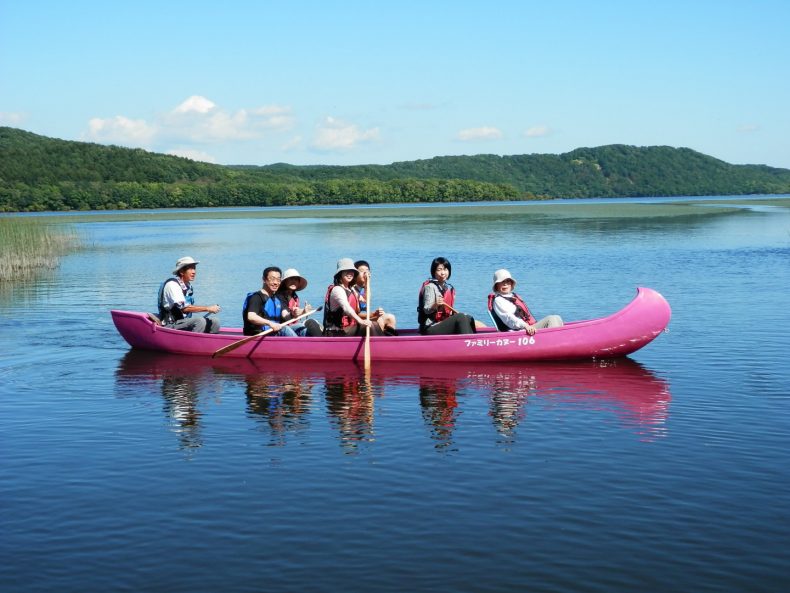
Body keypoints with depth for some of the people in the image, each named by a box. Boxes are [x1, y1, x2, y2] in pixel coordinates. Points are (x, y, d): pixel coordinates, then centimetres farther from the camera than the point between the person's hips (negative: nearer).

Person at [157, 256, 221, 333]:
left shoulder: (188, 286, 13)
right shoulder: (172, 284, -15)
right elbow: (184, 308, -24)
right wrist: (207, 308, -23)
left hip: (184, 322, 9)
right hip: (170, 326, -9)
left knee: (215, 321, -3)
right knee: (200, 321, -30)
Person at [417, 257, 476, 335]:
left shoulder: (449, 288, 15)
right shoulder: (430, 287, -10)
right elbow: (426, 310, -16)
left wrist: (455, 314, 4)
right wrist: (435, 305, -35)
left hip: (444, 324, 8)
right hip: (430, 328, -8)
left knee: (469, 318, -4)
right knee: (461, 318, -21)